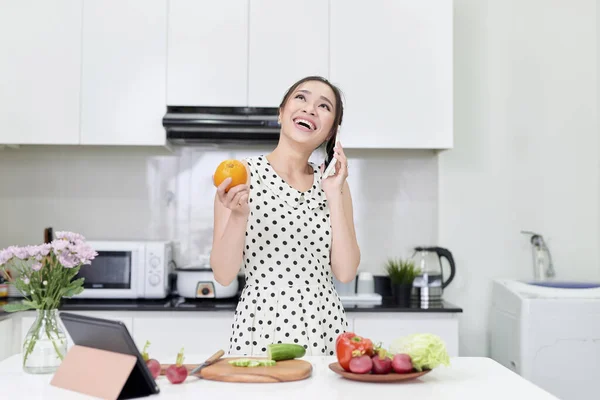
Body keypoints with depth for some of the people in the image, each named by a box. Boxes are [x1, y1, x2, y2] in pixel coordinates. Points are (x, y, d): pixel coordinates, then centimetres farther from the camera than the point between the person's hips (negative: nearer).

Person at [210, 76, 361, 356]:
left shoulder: (332, 183, 6)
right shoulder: (242, 174, -4)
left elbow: (345, 273, -3)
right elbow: (224, 274, -7)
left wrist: (334, 195, -7)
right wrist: (238, 215, -22)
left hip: (325, 330, 3)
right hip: (260, 327, -3)